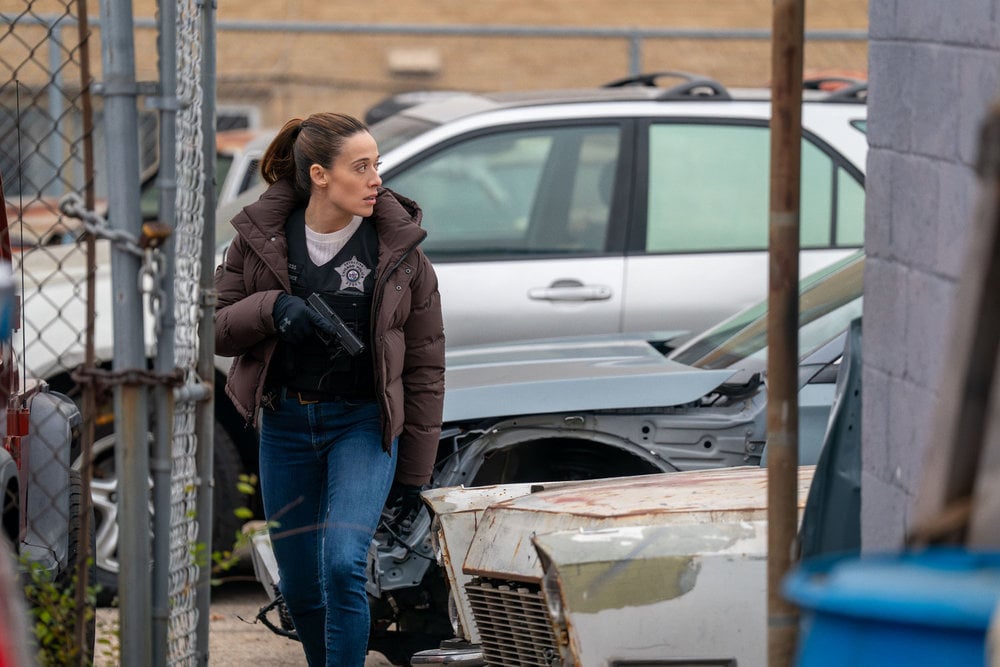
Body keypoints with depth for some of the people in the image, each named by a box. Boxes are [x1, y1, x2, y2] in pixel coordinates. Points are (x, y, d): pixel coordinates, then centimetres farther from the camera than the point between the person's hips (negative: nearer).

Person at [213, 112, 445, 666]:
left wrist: (415, 470, 0)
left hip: (364, 423, -3)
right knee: (299, 589, 11)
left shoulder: (399, 250, -7)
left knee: (343, 566, -22)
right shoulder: (261, 238, -4)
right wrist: (271, 310, -22)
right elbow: (214, 328, -1)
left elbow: (424, 364, 0)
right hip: (286, 423, 3)